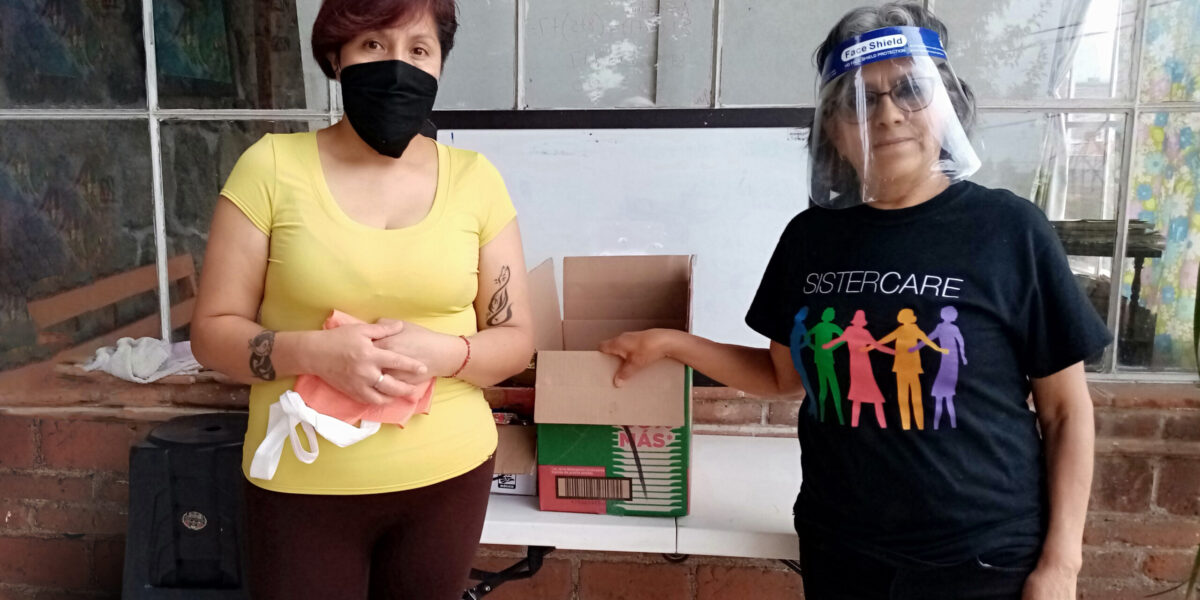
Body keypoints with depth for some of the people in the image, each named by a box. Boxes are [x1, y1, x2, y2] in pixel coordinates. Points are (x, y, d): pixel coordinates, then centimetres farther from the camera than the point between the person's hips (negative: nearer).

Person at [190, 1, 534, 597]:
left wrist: (441, 354, -19)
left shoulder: (474, 179, -3)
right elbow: (212, 330, -4)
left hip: (448, 476, 2)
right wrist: (313, 351, -22)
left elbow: (515, 339, 0)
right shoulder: (272, 166, -7)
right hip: (302, 484, -1)